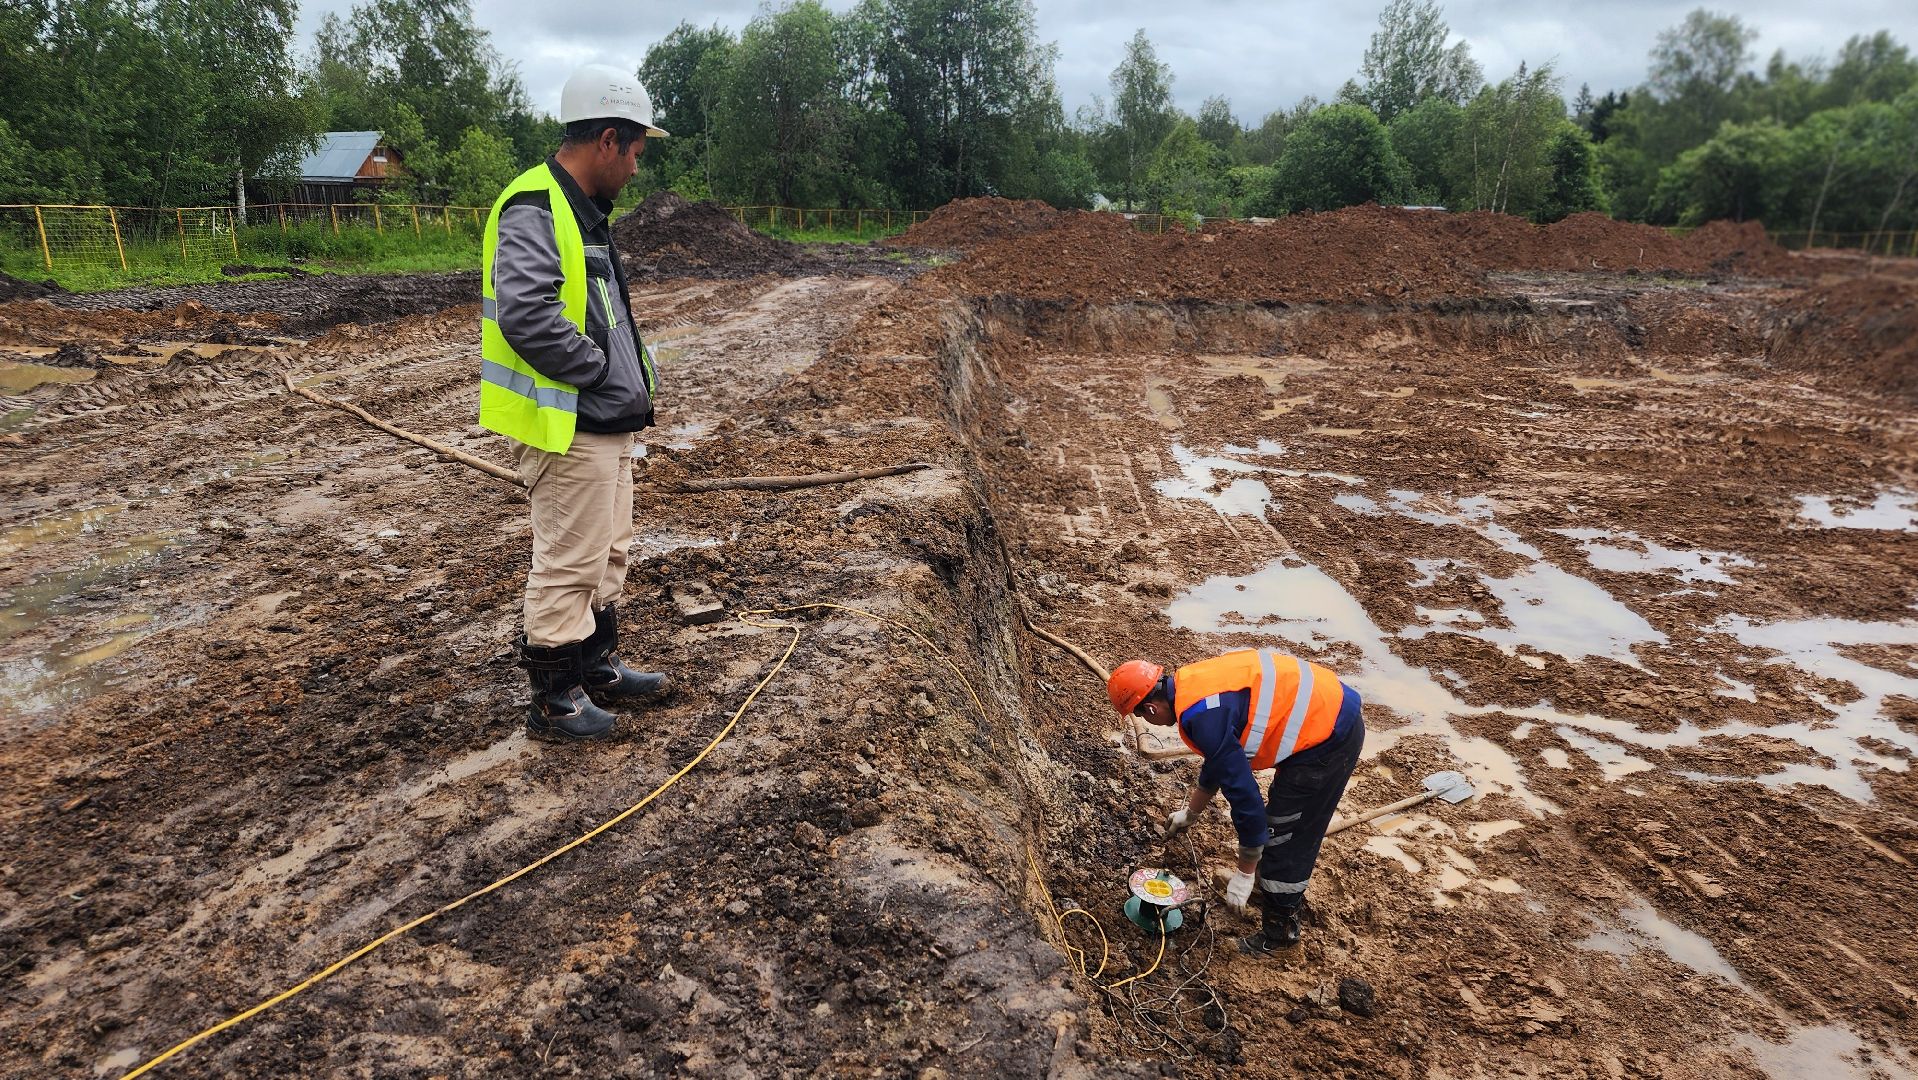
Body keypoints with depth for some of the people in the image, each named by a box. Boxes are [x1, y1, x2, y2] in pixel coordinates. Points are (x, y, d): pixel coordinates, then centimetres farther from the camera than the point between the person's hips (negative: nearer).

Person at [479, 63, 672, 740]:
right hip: (568, 428, -10)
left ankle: (597, 668, 35)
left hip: (609, 422, 10)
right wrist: (595, 367, -18)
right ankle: (553, 699, 14)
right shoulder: (534, 210, -17)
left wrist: (633, 377, 9)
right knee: (568, 565, -1)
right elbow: (526, 314, -30)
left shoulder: (583, 211, 16)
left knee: (606, 555, 20)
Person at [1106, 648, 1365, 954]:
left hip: (1328, 734, -10)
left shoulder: (1203, 717, -24)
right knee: (1293, 825, 27)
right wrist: (1189, 813, 37)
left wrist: (1244, 874, -10)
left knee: (1283, 835, 4)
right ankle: (1289, 889, 49)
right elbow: (1218, 763, 24)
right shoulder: (1193, 683, 7)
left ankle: (1280, 928, 22)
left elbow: (1244, 794, -21)